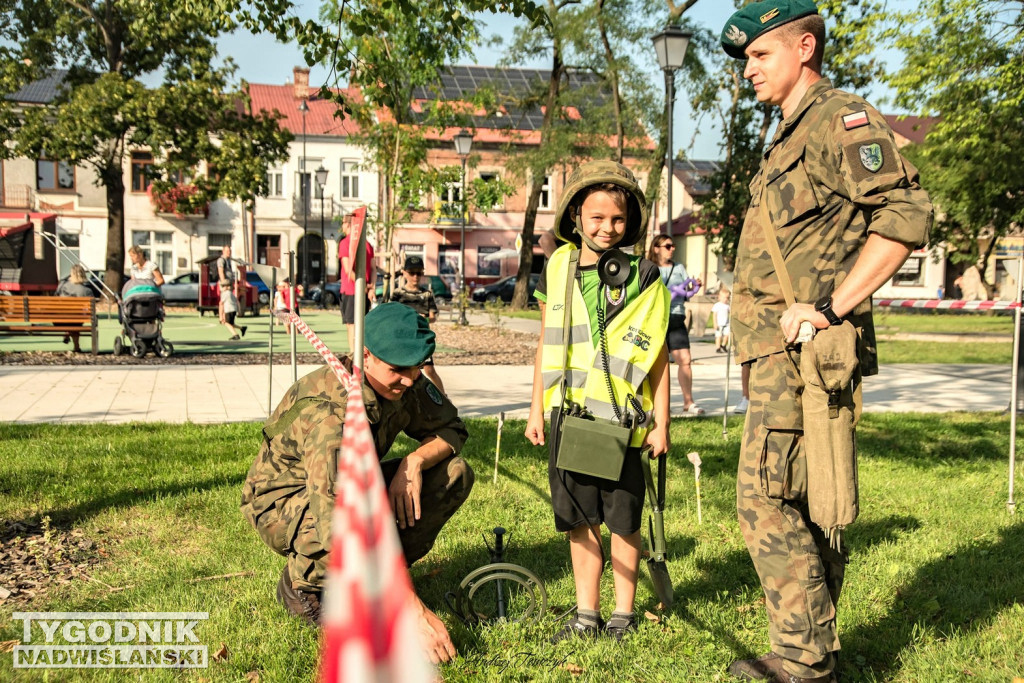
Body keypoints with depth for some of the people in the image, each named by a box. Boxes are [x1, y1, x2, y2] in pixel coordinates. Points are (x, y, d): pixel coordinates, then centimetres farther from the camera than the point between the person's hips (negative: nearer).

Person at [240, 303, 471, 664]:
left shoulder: (403, 384, -15)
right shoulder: (328, 414, -37)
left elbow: (451, 429, 0)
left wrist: (413, 462, -24)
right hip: (281, 504, -7)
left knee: (454, 475, -12)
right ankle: (301, 584, -7)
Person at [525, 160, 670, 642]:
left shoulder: (642, 277, -2)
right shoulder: (557, 271, 7)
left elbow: (657, 355, 0)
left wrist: (661, 422, -2)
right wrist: (536, 409, 13)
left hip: (620, 417, -3)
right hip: (568, 416, 3)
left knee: (623, 520, 6)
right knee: (579, 520, 10)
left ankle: (623, 613, 22)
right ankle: (586, 614, 24)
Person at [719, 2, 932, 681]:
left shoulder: (840, 118, -8)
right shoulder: (790, 138, 22)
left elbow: (906, 214, -21)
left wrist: (829, 307, -22)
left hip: (804, 348, -10)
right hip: (782, 351, 10)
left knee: (767, 498, -12)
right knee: (812, 504, 13)